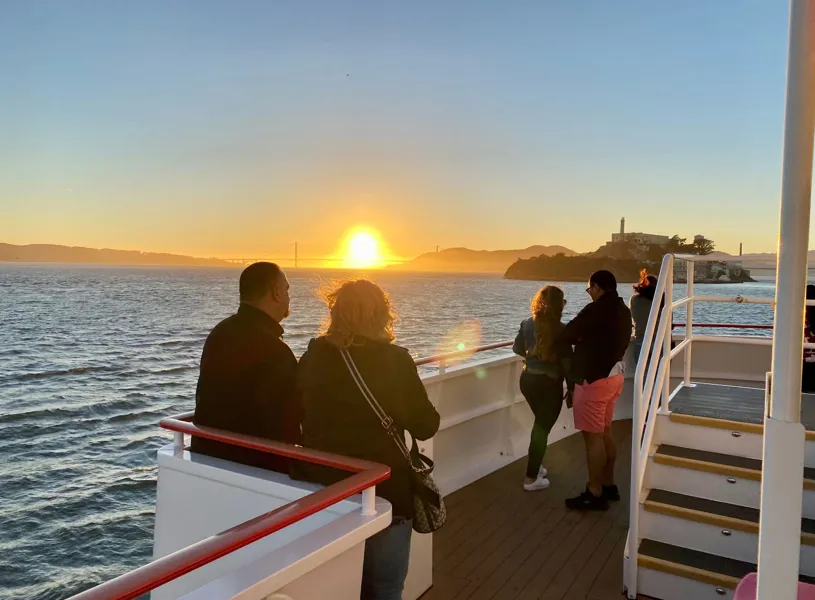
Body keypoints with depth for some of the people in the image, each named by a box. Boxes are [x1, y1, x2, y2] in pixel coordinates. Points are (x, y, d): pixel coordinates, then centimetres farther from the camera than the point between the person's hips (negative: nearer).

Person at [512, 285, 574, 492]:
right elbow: (567, 362, -13)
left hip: (527, 379, 6)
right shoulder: (559, 329, -17)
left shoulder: (527, 324, -3)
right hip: (549, 384, -6)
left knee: (540, 423, 26)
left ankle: (535, 466, 37)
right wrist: (572, 388, -3)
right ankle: (531, 479, 12)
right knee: (543, 428, 7)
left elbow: (517, 349, 9)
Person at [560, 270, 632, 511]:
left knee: (593, 437, -2)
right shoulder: (623, 310, 9)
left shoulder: (596, 309, -18)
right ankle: (608, 485, 27)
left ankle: (595, 494, 4)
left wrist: (578, 337, 7)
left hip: (594, 379, -9)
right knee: (605, 433, 17)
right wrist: (584, 337, 9)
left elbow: (567, 335, -13)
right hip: (614, 376, 9)